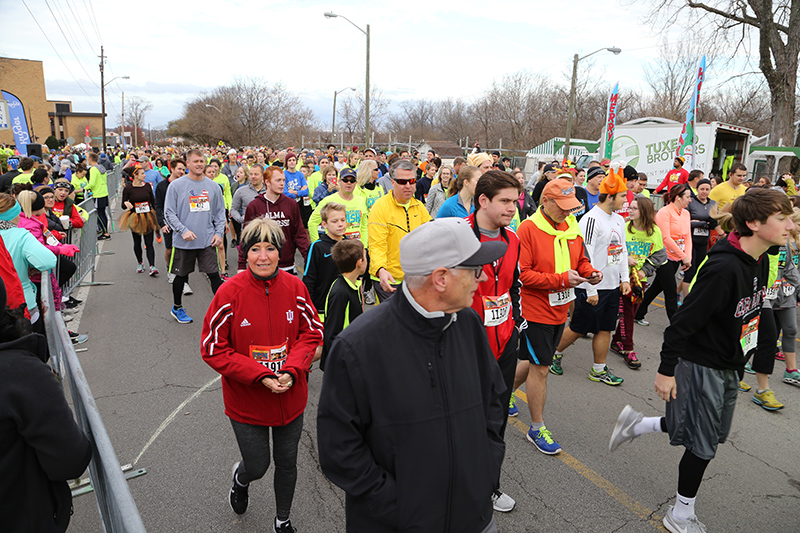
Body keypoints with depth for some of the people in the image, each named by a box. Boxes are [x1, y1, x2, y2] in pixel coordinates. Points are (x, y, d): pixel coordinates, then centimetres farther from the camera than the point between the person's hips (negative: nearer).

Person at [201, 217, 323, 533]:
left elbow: (312, 332, -1)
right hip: (247, 401, -2)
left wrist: (291, 370, -18)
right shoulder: (230, 293, -17)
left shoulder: (295, 287, -10)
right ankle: (241, 478, 52)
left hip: (290, 398, 2)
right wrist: (260, 376, -21)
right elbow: (212, 349, -13)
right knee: (257, 466, 12)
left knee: (287, 463, 18)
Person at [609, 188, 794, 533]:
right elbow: (685, 321, -25)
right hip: (701, 365, -9)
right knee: (703, 444, 4)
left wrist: (739, 362, 21)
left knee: (714, 433, 20)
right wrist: (666, 370, -21)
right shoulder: (724, 268, -28)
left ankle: (637, 424, 35)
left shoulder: (760, 262, 2)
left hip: (729, 367, 9)